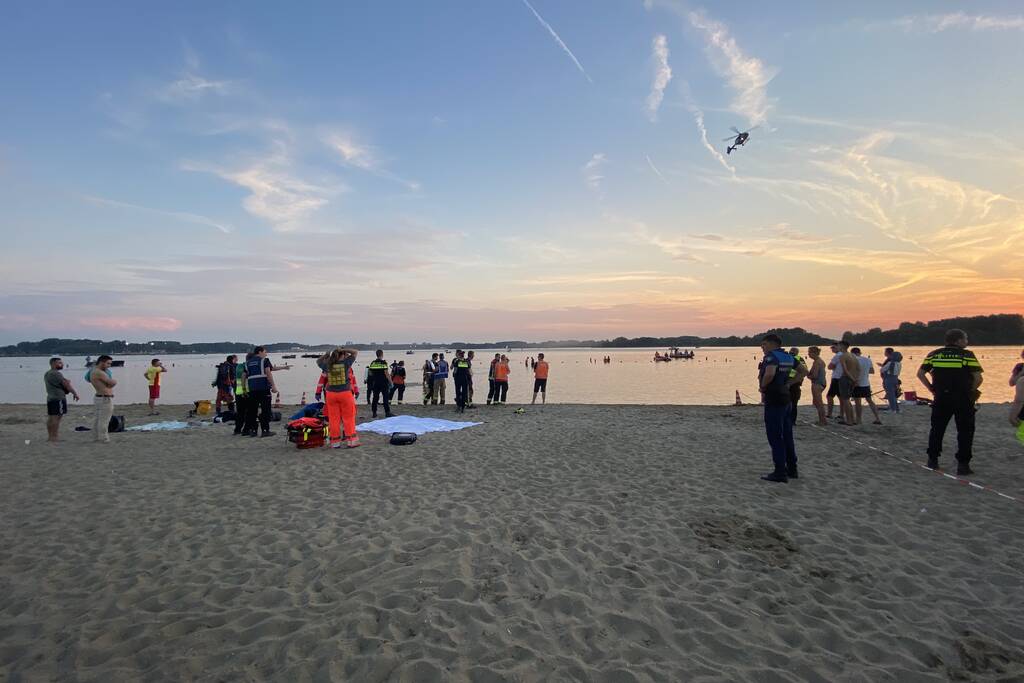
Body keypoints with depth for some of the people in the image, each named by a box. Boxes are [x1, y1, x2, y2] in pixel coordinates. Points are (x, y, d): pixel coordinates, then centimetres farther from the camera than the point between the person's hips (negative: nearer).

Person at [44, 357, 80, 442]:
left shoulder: (47, 374, 18)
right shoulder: (56, 374, -15)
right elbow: (66, 384, -14)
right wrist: (75, 394, -7)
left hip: (50, 398, 10)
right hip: (58, 398, -10)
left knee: (50, 418, 14)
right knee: (56, 418, -8)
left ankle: (49, 437, 21)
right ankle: (53, 438, -8)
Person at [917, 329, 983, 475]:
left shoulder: (934, 354, 3)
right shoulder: (967, 355, -7)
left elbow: (920, 373, 0)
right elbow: (978, 378, -13)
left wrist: (931, 389, 7)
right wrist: (971, 391, 2)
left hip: (941, 398, 3)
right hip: (963, 399, -3)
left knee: (937, 429, 14)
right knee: (965, 432, 7)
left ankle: (932, 460, 19)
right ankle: (963, 465, 6)